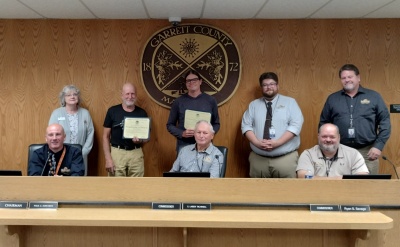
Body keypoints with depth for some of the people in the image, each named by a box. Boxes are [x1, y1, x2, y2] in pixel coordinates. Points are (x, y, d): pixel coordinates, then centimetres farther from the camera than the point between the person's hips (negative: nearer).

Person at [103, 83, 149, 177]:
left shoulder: (142, 113, 5)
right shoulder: (112, 111, 0)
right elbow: (106, 136, 1)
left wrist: (141, 140, -13)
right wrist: (108, 159, -7)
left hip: (136, 154, 2)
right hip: (117, 153, -2)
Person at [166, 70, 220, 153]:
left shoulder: (210, 100, 4)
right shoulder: (178, 102, 2)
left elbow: (216, 124, 10)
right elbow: (170, 125, 7)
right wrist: (182, 133, -11)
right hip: (184, 145, 0)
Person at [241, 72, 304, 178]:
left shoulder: (290, 102, 6)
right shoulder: (253, 105, 13)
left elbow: (296, 125, -5)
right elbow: (246, 126, 4)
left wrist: (277, 142, -17)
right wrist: (257, 143, -14)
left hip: (285, 158, -2)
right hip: (258, 158, 2)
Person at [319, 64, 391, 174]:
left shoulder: (374, 96, 5)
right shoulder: (332, 99, 8)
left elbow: (385, 122, 3)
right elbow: (323, 123, 11)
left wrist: (379, 145, -5)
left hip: (367, 151, -1)